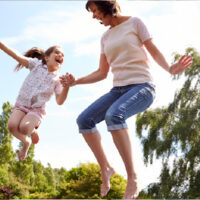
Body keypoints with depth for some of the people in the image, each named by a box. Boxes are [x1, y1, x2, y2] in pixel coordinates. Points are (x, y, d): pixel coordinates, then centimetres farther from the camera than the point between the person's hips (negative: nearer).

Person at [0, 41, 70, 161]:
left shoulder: (57, 79, 3)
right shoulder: (37, 64, 1)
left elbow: (60, 101, -5)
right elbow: (17, 56, -11)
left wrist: (67, 86, -22)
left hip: (37, 109, -1)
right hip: (21, 104, 1)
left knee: (24, 127, -31)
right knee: (12, 125, -28)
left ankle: (33, 131, 8)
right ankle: (26, 142, 5)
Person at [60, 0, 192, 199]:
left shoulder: (134, 23, 3)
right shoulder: (105, 37, 18)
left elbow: (154, 51, 0)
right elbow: (102, 73, 20)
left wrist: (170, 69, -19)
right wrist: (76, 81, 9)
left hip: (141, 86, -6)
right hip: (119, 89, 7)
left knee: (113, 115, -36)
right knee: (84, 120, -14)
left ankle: (132, 177, -31)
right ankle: (105, 169, -4)